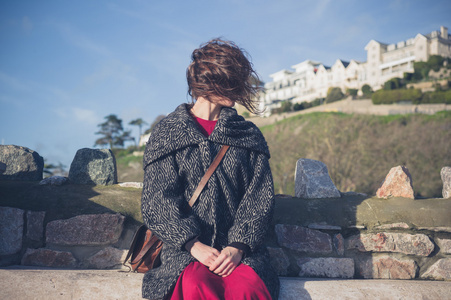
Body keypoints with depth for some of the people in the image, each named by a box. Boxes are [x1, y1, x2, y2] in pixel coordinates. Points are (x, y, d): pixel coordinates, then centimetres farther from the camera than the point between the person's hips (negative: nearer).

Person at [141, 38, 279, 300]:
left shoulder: (249, 135, 17)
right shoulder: (167, 133, 11)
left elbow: (260, 198, 6)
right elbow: (157, 201, 1)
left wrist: (238, 246, -12)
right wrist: (194, 244, -15)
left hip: (240, 250, 2)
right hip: (186, 249, -1)